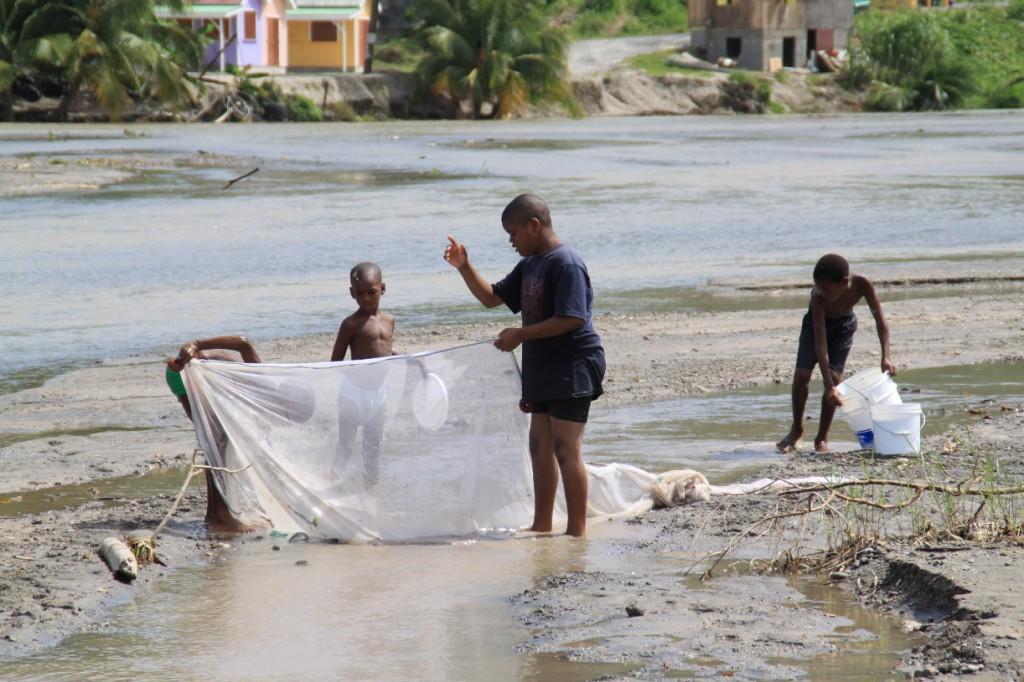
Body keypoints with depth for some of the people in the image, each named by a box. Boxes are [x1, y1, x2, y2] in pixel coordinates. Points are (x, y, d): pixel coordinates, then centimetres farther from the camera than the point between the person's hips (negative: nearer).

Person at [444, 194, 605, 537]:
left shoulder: (566, 263, -15)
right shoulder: (530, 265, 15)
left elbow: (572, 319, -23)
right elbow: (491, 297, 23)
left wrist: (521, 334, -17)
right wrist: (464, 267, 8)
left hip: (572, 368, -10)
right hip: (542, 368, 10)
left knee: (566, 448, -9)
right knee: (540, 447, 13)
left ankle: (577, 530, -5)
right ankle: (541, 526, 21)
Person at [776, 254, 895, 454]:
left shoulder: (862, 284, -36)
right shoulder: (819, 297, -39)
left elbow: (880, 320, -27)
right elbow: (820, 343, -40)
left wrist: (885, 357, -40)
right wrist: (830, 388, -45)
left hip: (843, 325, 1)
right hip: (817, 322, -1)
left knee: (834, 376, -11)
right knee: (802, 374, -11)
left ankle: (822, 438, 1)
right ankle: (796, 430, 12)